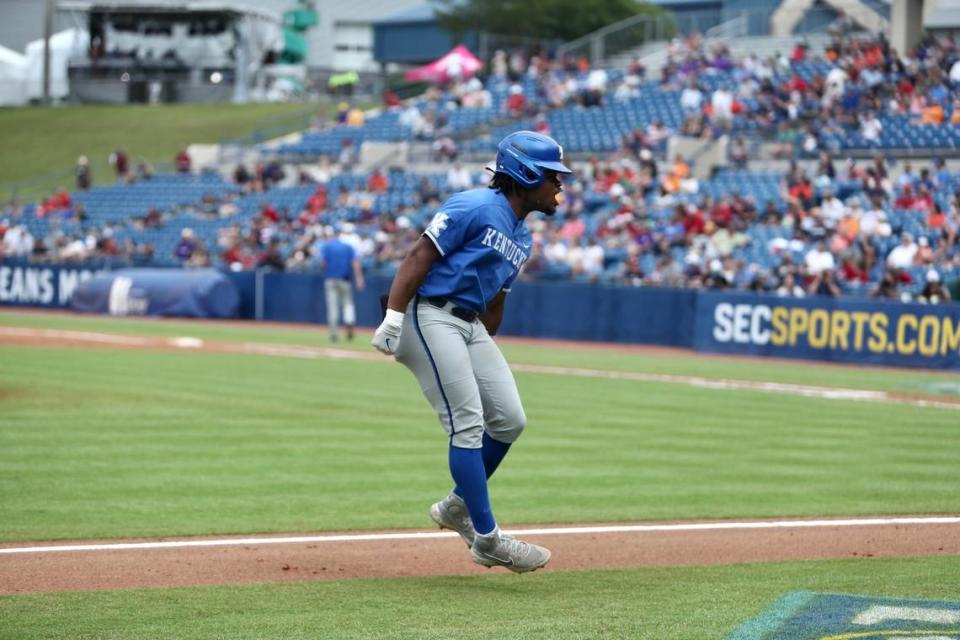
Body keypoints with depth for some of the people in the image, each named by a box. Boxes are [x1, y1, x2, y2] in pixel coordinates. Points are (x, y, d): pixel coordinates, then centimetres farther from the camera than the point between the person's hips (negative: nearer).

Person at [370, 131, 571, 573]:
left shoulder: (523, 239, 16)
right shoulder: (476, 207, -12)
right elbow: (419, 257, -17)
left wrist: (484, 360, 21)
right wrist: (393, 317, -24)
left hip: (471, 325, 9)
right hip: (430, 316, -9)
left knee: (509, 420, 5)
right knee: (468, 424, -13)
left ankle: (458, 507, 24)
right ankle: (486, 539, -11)